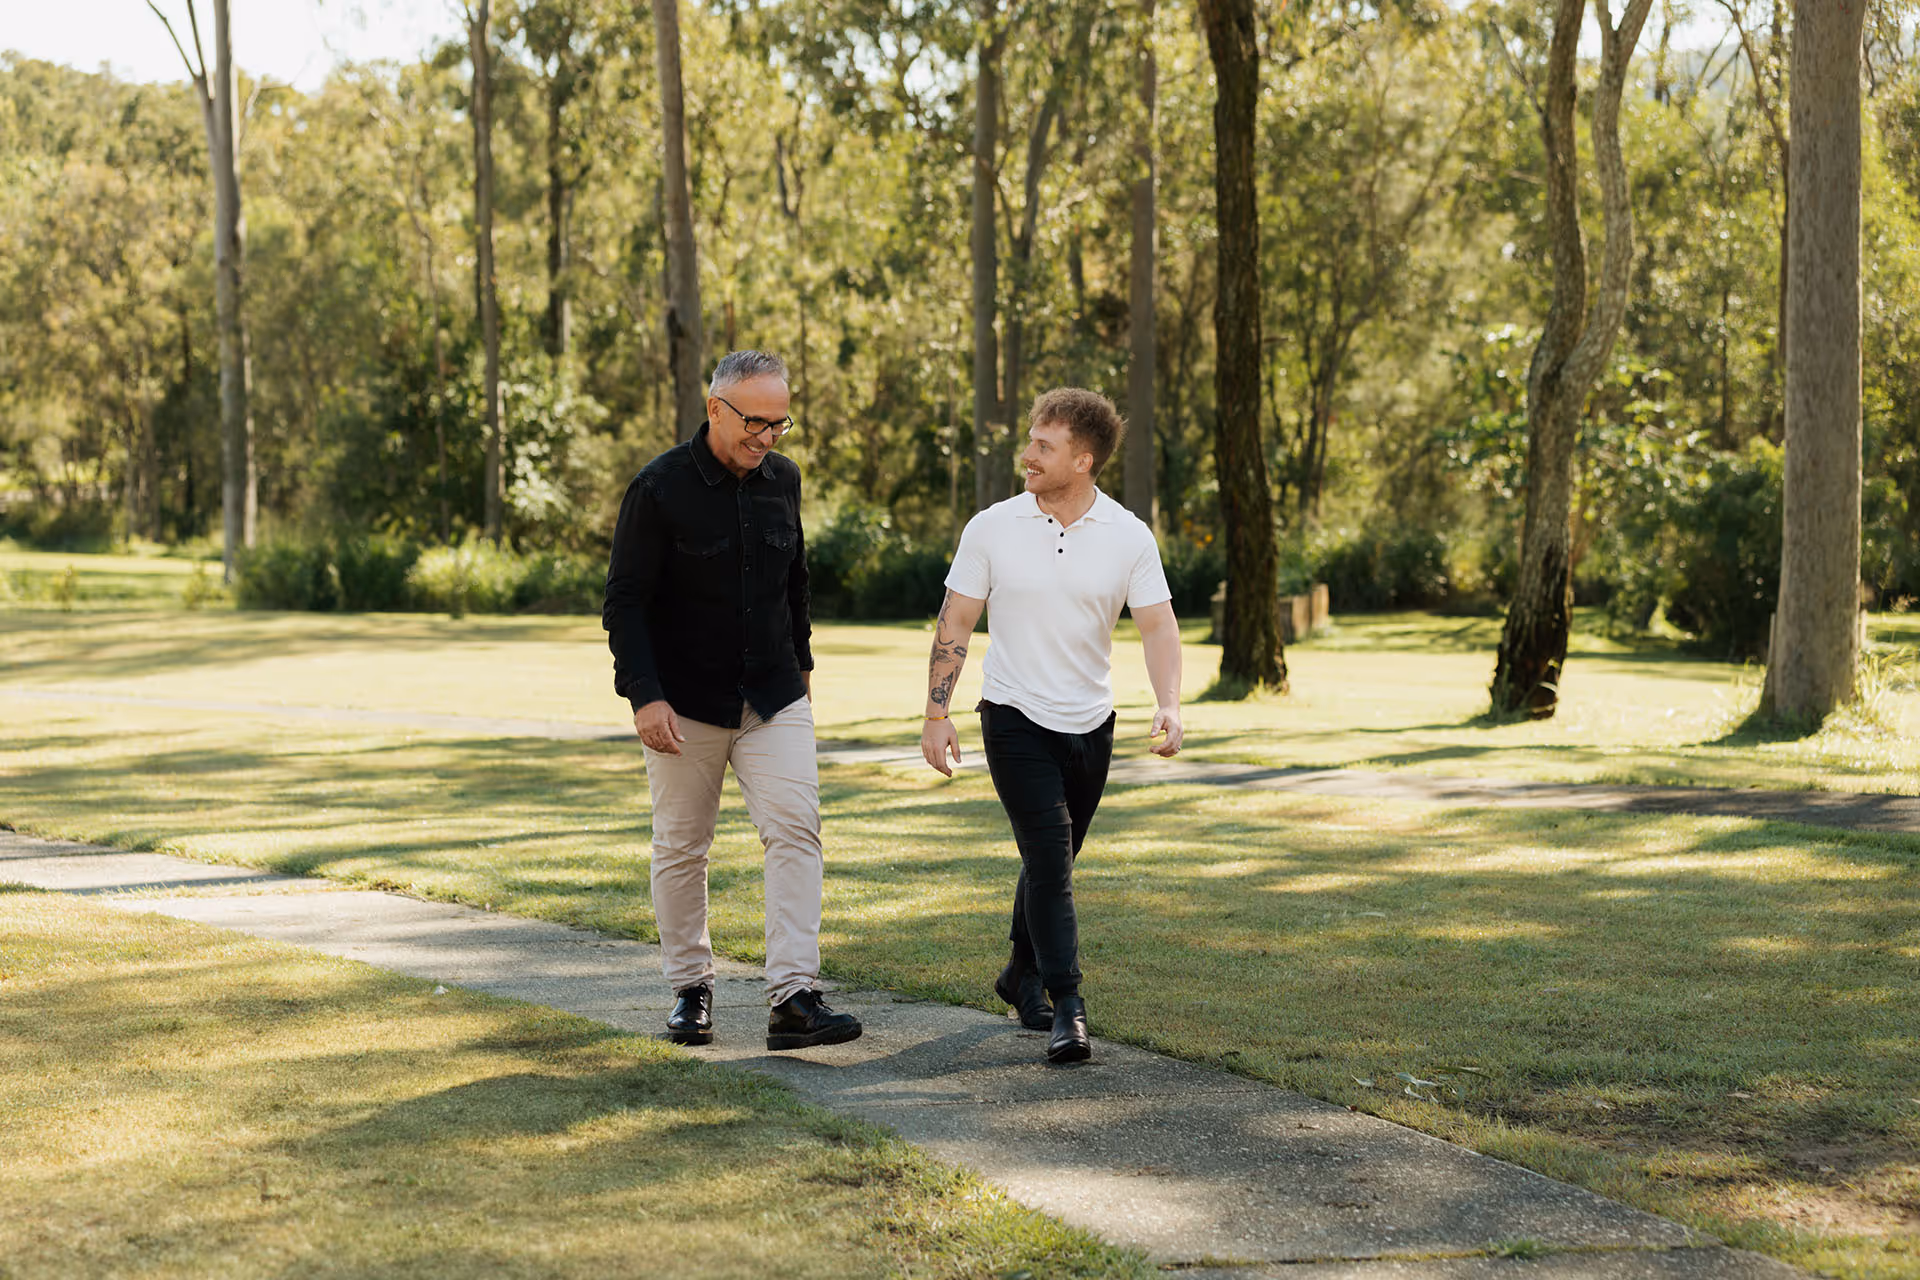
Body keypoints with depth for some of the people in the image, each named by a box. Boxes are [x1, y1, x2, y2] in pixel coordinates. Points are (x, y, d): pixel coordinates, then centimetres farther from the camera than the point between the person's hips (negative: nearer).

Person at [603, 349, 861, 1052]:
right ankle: (690, 989, 22)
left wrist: (800, 662, 24)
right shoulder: (660, 487, -12)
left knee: (795, 828, -11)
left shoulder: (782, 478, 4)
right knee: (681, 847, 6)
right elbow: (625, 602, -12)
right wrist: (645, 695, -19)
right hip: (686, 702, -4)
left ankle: (794, 998, -14)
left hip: (774, 697, 4)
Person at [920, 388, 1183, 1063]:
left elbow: (1158, 626, -7)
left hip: (1089, 725, 3)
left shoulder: (1129, 537, -4)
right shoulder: (992, 528, -5)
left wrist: (1168, 704, -24)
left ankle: (1022, 976, 37)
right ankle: (1066, 1006, -14)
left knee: (1055, 860, 15)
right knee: (1049, 853, -15)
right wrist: (937, 713, -6)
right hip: (1014, 718, -2)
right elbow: (955, 623, -1)